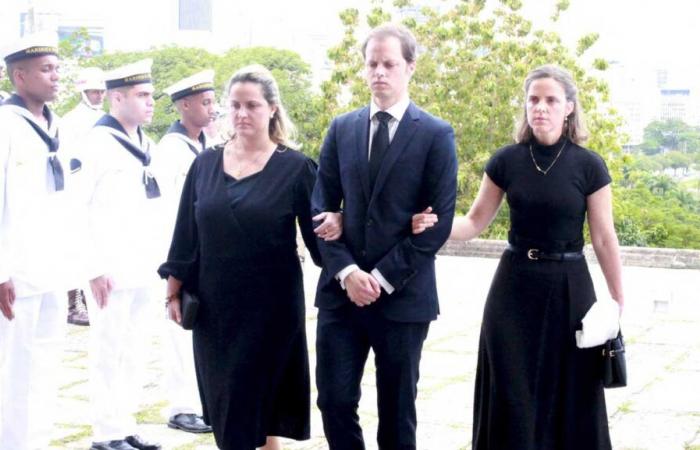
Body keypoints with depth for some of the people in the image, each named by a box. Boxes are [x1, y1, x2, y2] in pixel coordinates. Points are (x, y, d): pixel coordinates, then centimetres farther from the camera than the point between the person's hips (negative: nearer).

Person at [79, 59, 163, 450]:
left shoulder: (147, 144, 14)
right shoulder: (99, 142, -9)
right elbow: (84, 208, -14)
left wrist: (159, 258, 14)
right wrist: (96, 267, -17)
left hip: (144, 267, 8)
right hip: (112, 269, -7)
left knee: (135, 351, 12)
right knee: (109, 352, -1)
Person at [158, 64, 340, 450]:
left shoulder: (295, 167, -4)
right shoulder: (205, 164, 5)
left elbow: (317, 233, -3)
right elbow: (186, 233, 8)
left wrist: (335, 225, -22)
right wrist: (174, 291, 7)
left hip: (270, 305, -3)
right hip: (214, 305, 4)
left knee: (258, 398, 2)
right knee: (224, 402, 11)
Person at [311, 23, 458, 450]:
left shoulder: (437, 134, -2)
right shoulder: (341, 128, 9)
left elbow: (439, 221, -8)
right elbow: (322, 208, 6)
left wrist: (384, 278, -12)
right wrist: (346, 271, -9)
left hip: (403, 295, -3)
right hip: (341, 290, 3)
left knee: (397, 409, 7)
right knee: (334, 400, 3)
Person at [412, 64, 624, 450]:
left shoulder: (589, 166, -6)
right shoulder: (506, 161, -1)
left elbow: (603, 239, -3)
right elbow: (475, 222, 3)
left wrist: (618, 302, -3)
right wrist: (432, 224, -17)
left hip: (568, 288, -1)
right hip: (514, 285, 2)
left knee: (568, 395, 5)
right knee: (512, 397, 5)